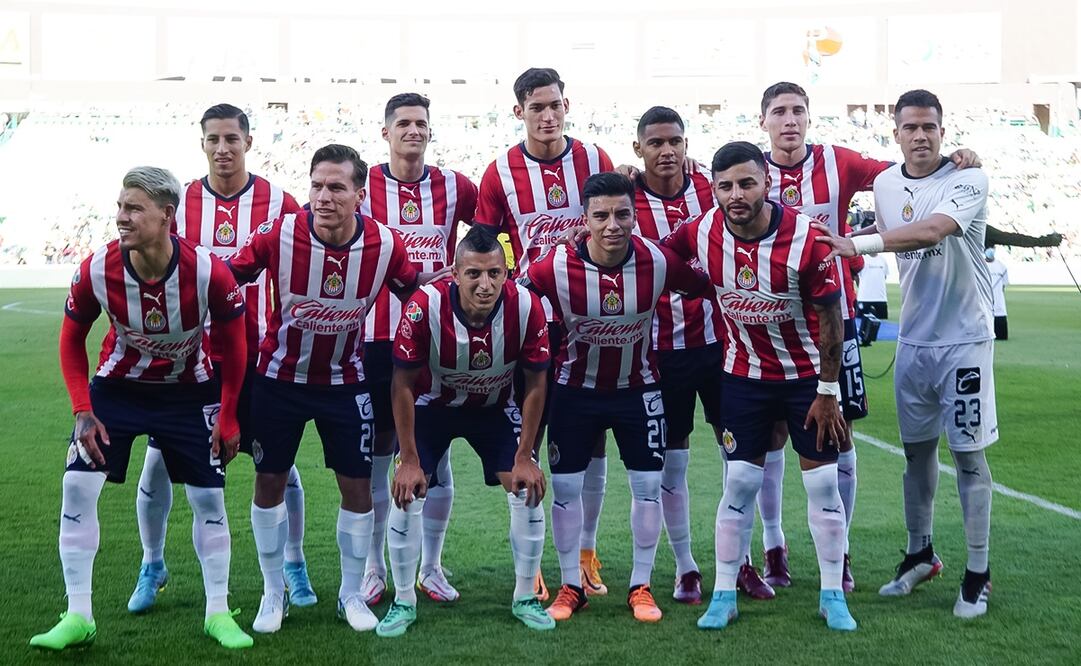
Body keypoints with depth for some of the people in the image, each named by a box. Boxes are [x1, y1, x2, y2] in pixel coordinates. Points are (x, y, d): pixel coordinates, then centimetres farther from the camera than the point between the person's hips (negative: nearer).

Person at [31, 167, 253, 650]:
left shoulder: (208, 272, -28)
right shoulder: (96, 271, -23)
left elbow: (233, 343, -10)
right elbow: (72, 339, -4)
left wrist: (228, 416, -6)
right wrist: (82, 411, -11)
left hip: (190, 392, -1)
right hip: (118, 386, 1)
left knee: (208, 498, 1)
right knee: (78, 488, -9)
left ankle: (218, 613, 17)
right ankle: (78, 618, 3)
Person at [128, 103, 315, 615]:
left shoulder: (278, 204, -3)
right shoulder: (177, 203, 1)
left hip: (258, 357, -1)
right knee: (159, 461, 4)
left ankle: (294, 566, 22)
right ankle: (152, 566, 24)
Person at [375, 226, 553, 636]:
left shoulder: (526, 307, -28)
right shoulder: (425, 307, -33)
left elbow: (536, 384, -13)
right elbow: (403, 385, -19)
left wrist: (524, 456, -12)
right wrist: (409, 460, -17)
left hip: (495, 408, 1)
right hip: (433, 405, -1)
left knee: (529, 490, -7)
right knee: (408, 493, -11)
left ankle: (525, 598, 12)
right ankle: (404, 602, 8)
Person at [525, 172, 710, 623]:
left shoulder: (659, 262, -21)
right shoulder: (555, 268, -24)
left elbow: (704, 288, -2)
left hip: (638, 388, 1)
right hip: (575, 389, -1)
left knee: (648, 485, 3)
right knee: (565, 487, 4)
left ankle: (641, 587, 19)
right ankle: (571, 587, 20)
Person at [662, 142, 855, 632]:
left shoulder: (806, 238, -23)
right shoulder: (702, 233, -15)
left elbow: (829, 317, -14)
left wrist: (827, 391, -10)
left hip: (807, 374, -1)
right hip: (745, 374, 2)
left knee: (823, 483, 2)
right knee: (739, 484, 3)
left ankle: (833, 596, 16)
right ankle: (724, 596, 13)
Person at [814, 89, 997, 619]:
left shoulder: (967, 180, -13)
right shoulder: (885, 185, 5)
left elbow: (932, 230, -30)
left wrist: (859, 244, -36)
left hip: (964, 340, -5)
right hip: (912, 339, 5)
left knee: (968, 453, 0)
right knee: (917, 449, 13)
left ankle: (978, 572, 11)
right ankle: (920, 555, 29)